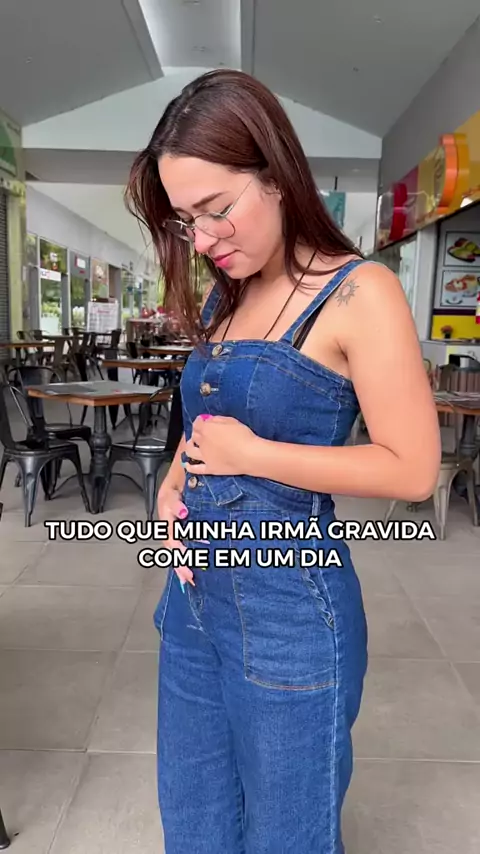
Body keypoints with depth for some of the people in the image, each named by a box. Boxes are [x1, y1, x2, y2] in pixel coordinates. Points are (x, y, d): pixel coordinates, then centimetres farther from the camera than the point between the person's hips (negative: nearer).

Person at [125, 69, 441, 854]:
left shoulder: (359, 293, -14)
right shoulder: (225, 298, 8)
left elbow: (411, 469, -17)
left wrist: (251, 455, -17)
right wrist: (172, 489, -2)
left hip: (287, 603, -7)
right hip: (196, 592, 7)